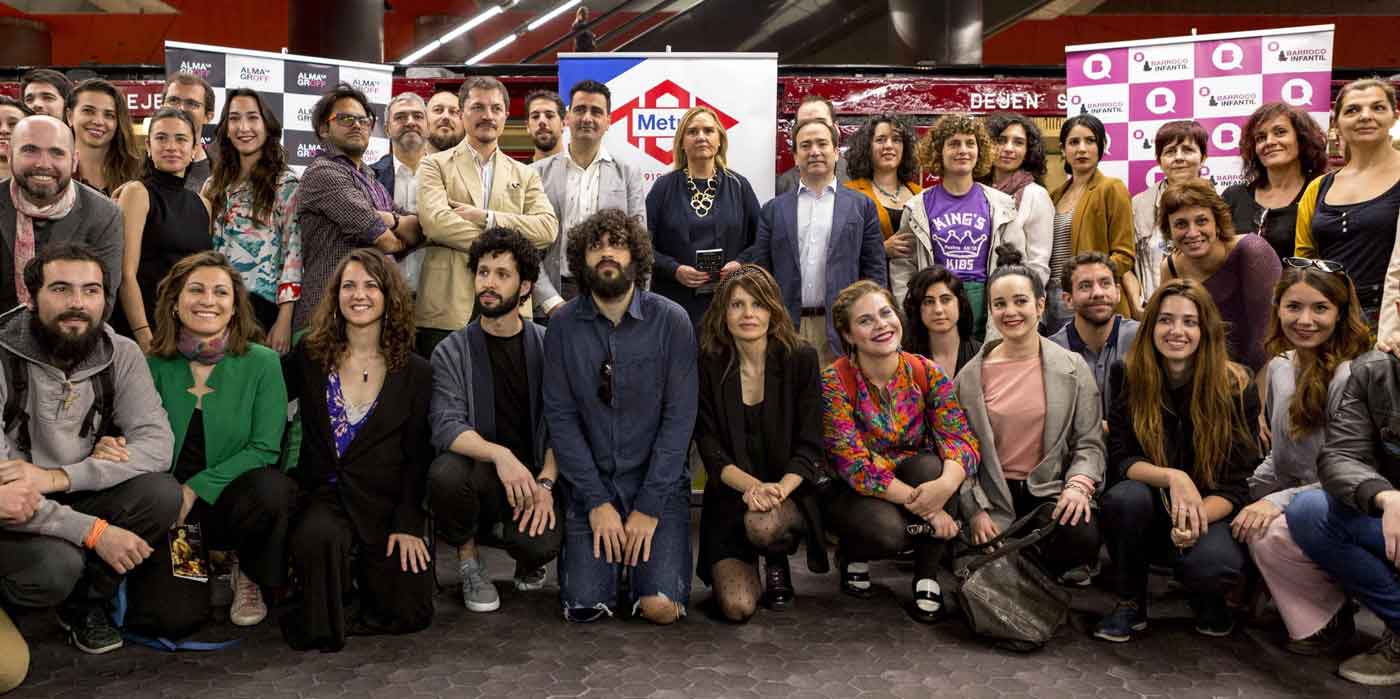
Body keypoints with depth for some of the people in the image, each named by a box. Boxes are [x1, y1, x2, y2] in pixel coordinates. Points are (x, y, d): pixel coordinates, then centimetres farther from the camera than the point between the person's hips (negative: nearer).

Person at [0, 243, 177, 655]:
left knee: (161, 494, -23)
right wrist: (93, 531, -31)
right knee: (56, 565, -33)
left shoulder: (122, 355, -6)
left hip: (79, 499, 4)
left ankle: (85, 603, 1)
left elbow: (157, 443, -17)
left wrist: (58, 477, -29)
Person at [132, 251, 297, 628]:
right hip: (167, 505, 1)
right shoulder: (156, 366, 0)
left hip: (229, 499, -1)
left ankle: (250, 576, -4)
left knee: (271, 488, -36)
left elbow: (264, 448, -8)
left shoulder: (262, 363, -5)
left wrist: (196, 488, -17)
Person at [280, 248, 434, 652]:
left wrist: (408, 524, -7)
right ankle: (319, 627, -5)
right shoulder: (310, 356, 6)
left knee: (409, 612, -8)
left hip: (386, 503, 1)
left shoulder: (415, 372, 2)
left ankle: (365, 567, 24)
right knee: (319, 537, -36)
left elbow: (417, 457, -1)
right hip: (323, 496, 0)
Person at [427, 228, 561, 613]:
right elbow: (446, 427, -13)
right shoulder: (452, 351, 1)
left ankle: (526, 559, 14)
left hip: (531, 473, 0)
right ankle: (468, 559, -2)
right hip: (480, 474, 0)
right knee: (446, 473, -34)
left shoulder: (547, 346, 4)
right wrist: (499, 454, -32)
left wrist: (544, 483, -17)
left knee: (544, 543, -29)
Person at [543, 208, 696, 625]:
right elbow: (560, 416, -4)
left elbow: (679, 417, -9)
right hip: (591, 485, 1)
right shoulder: (563, 324, -2)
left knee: (661, 607, -14)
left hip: (659, 485, -1)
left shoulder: (672, 321, -7)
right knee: (585, 606, -10)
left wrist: (649, 507, -13)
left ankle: (642, 557, 19)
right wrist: (596, 501, -11)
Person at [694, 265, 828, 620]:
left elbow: (809, 446, -6)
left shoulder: (800, 358, -5)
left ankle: (778, 564, 3)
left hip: (791, 490, 0)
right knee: (737, 607, -17)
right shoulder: (709, 366, -3)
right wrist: (751, 486, -24)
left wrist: (779, 489, -25)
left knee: (764, 525, -37)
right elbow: (710, 448, -6)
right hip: (731, 496, 1)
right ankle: (742, 567, 22)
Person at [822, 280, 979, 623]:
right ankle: (852, 554, 5)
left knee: (931, 465, -30)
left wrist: (947, 482, -40)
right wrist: (922, 504, -28)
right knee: (889, 529, -34)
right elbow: (854, 465, -22)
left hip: (915, 480, 3)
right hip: (854, 494, -3)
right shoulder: (834, 382, -16)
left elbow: (962, 440, -17)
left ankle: (927, 577, -11)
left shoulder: (927, 373, -8)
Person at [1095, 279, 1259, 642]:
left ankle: (1209, 603, 7)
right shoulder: (1127, 376, -7)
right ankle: (1130, 605, -8)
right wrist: (1173, 478, -30)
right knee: (1123, 497, -33)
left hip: (1211, 510, -1)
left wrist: (1199, 517, -32)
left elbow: (1237, 482, -11)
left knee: (1211, 564, -34)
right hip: (1154, 510, 2)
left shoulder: (1237, 387, -10)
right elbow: (1121, 458, -9)